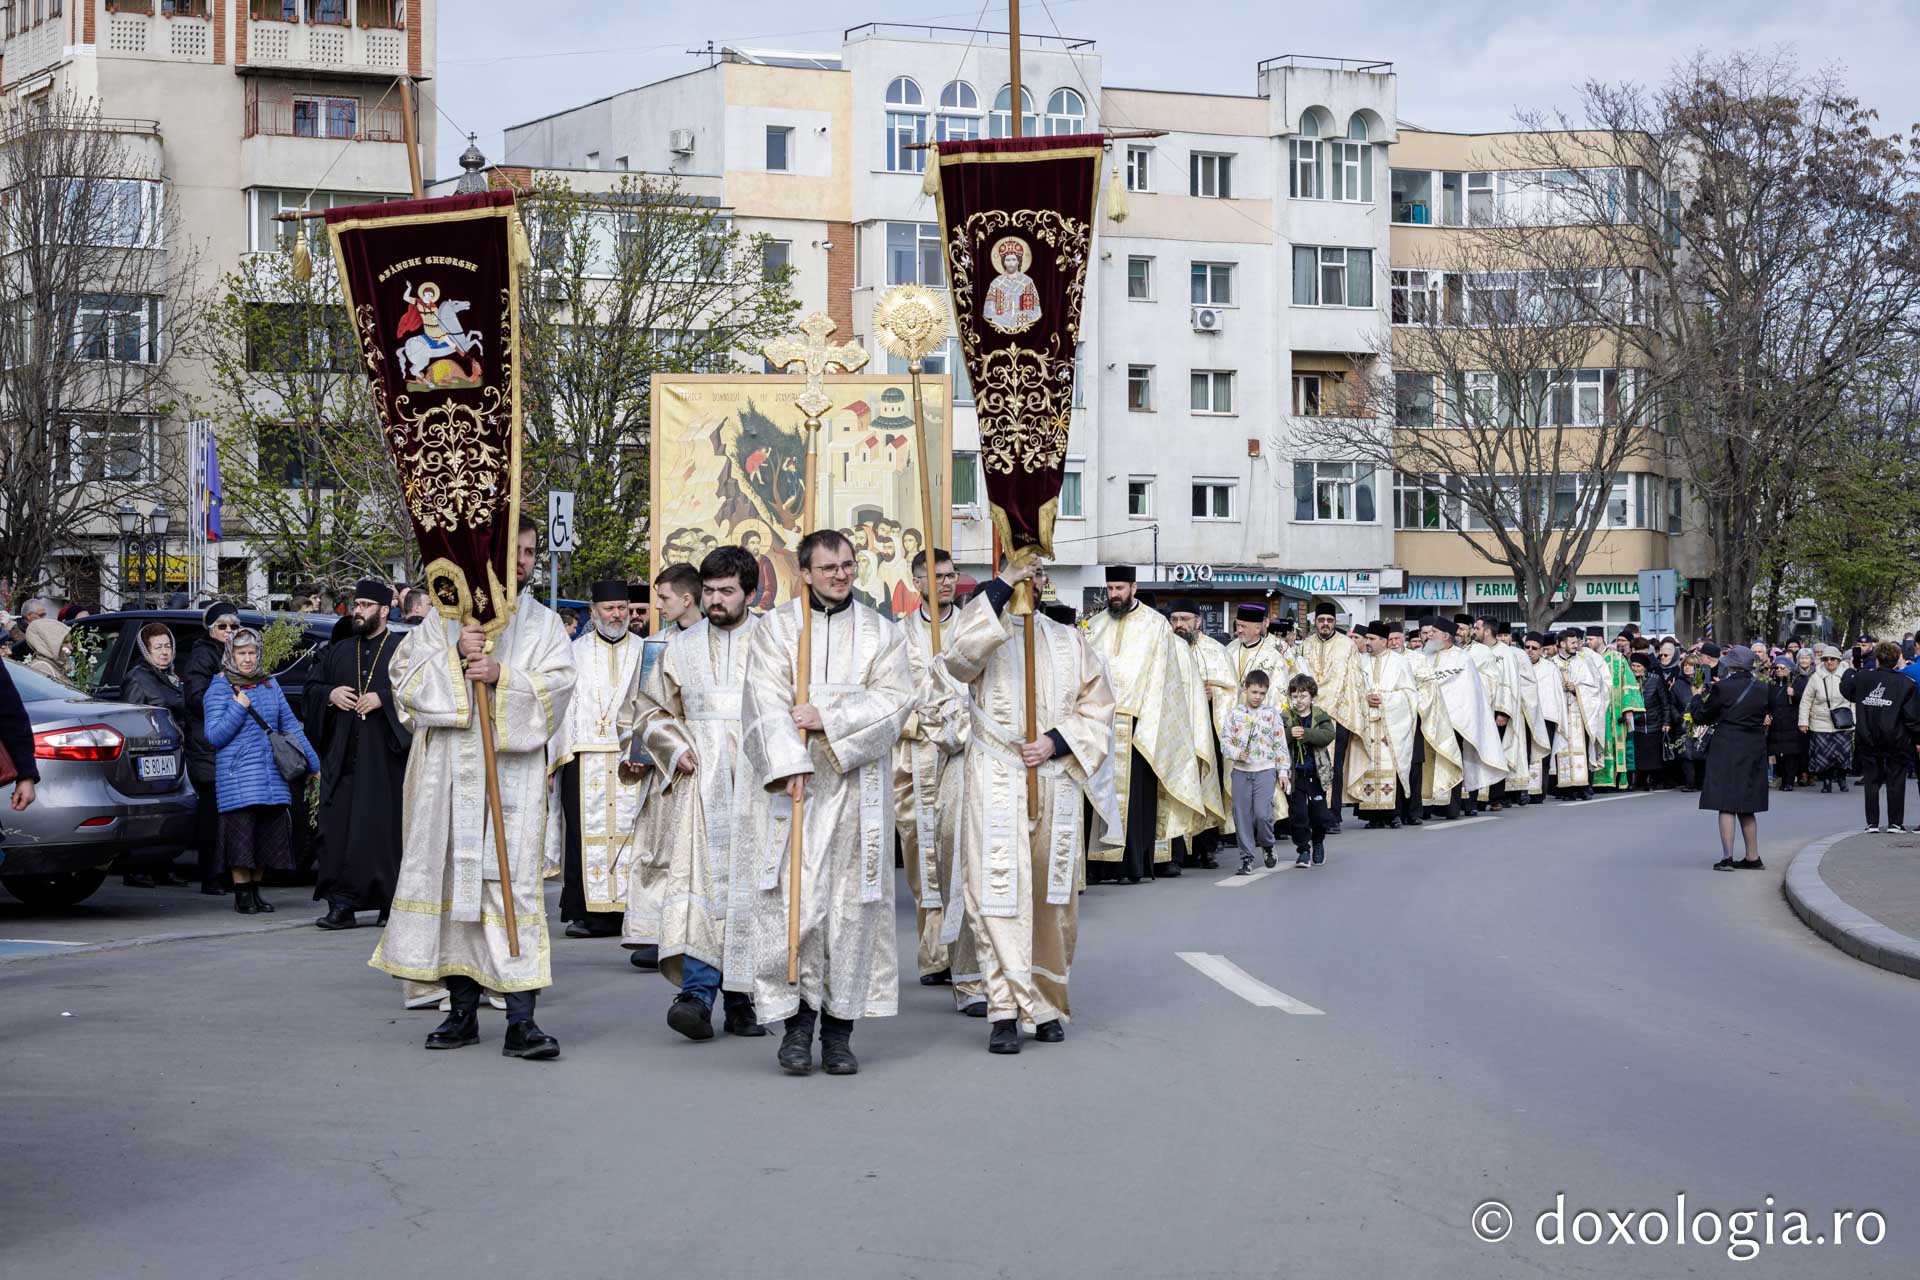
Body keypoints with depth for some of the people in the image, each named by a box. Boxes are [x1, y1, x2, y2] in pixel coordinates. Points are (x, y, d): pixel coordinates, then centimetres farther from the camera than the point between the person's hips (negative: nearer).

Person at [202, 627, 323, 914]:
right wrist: (239, 708, -14)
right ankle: (242, 895, -1)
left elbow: (291, 725, 17)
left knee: (269, 835, 4)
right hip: (237, 777, -5)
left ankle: (254, 890, 14)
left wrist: (315, 763, 14)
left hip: (272, 776, 5)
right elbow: (214, 736, -6)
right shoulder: (220, 688, 0)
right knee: (242, 834, -8)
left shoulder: (270, 685, 14)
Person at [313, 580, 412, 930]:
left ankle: (390, 902, 4)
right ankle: (342, 904, -2)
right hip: (343, 755, 4)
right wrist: (330, 694, 1)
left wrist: (384, 698, -16)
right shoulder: (338, 651, 17)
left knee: (385, 827, -4)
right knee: (339, 827, -3)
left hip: (384, 756, -4)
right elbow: (314, 687, 23)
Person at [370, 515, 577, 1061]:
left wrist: (503, 677, -15)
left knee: (513, 884, -9)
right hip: (448, 767, 1)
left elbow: (557, 687, -1)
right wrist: (455, 655, -9)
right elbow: (406, 677, 5)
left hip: (514, 768, -1)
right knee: (451, 879, 3)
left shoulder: (542, 623, 11)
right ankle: (462, 1010, 13)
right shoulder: (444, 617, 12)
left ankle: (521, 1020, -12)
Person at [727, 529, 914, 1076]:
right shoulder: (776, 627, 6)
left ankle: (839, 1028, 7)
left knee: (852, 902, 0)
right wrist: (791, 764, -18)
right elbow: (768, 702, -5)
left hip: (857, 785, 2)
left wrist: (827, 716, -12)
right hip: (791, 782, -2)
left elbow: (896, 697, -3)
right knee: (792, 900, -9)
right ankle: (798, 1018, 0)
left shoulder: (879, 632, 11)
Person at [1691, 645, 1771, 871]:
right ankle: (1753, 857, 17)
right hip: (1754, 750, 5)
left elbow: (1702, 717, -4)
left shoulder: (1722, 688, -12)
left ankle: (1727, 857, -9)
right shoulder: (1761, 689, 3)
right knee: (1746, 806, 15)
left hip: (1727, 749, -5)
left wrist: (1698, 697, 18)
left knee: (1726, 806, -3)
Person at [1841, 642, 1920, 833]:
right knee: (1896, 781, 6)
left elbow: (1845, 688, 20)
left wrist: (1850, 670, 37)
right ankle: (1895, 822, 5)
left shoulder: (1861, 678, -2)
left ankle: (1872, 823, 9)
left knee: (1871, 780, 10)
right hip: (1895, 739, -2)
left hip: (1867, 739, 2)